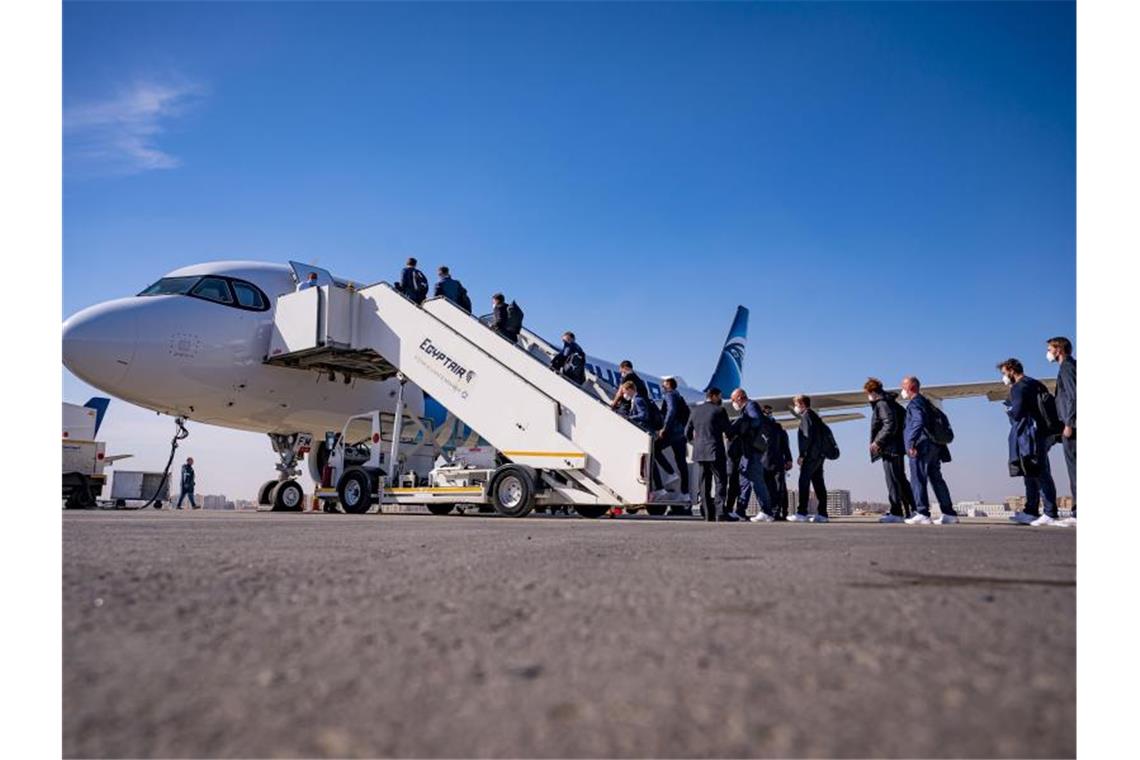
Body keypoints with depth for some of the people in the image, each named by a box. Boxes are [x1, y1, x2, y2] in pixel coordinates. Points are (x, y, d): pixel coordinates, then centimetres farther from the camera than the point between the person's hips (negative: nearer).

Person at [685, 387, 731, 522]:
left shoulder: (695, 410, 10)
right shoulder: (719, 410, -4)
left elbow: (687, 433, 13)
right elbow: (728, 431, -3)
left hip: (699, 452, 5)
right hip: (715, 452, -5)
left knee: (705, 483, 8)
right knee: (720, 481, -1)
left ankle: (708, 514, 5)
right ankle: (720, 511, -13)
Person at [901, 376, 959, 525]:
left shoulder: (914, 403, -7)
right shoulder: (926, 402, 22)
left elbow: (918, 422, -23)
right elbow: (940, 417, 26)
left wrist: (911, 443, -27)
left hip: (921, 446, -10)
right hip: (934, 447, 10)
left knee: (918, 479, -9)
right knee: (936, 479, 12)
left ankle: (922, 514, -13)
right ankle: (949, 514, 14)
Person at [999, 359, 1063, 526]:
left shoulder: (1018, 387, -10)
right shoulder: (1035, 384, 19)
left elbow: (1017, 412, -19)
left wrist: (1009, 409, 2)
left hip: (1031, 435, -10)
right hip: (1043, 432, 10)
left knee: (1039, 474, -9)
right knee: (1034, 474, 13)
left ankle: (1051, 514, -10)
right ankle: (1031, 512, 16)